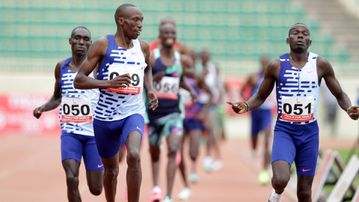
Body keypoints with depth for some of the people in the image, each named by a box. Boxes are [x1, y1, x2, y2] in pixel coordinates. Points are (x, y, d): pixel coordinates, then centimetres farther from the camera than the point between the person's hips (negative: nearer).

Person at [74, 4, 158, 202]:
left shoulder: (143, 47, 3)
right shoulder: (102, 45, -8)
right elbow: (79, 80, -10)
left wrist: (150, 90, 8)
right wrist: (109, 83, -24)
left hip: (133, 113, 1)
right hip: (105, 116, -1)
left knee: (134, 156, -27)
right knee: (111, 168, 14)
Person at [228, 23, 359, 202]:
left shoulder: (321, 65, -2)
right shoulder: (276, 66, -3)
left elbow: (339, 95, 8)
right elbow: (260, 96, 8)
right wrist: (246, 106, -13)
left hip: (309, 132, 2)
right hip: (284, 130, -1)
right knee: (281, 180, -24)